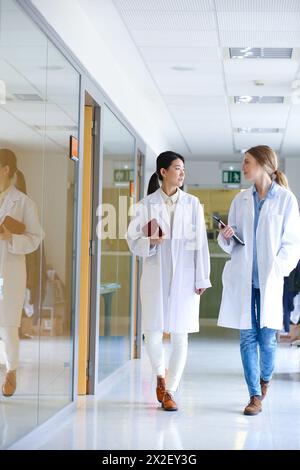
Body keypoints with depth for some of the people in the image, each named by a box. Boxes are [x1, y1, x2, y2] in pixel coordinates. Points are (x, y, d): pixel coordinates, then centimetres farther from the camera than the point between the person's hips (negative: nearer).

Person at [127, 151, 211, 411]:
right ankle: (161, 375, 26)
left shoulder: (192, 204, 5)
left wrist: (202, 279, -1)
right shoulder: (147, 205, 3)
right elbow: (133, 240, 5)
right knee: (152, 333, -3)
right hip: (155, 275, 0)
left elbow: (200, 242, 3)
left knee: (180, 335, 0)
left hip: (185, 277, 1)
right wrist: (150, 242, -17)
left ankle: (170, 391, 12)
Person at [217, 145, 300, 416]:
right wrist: (226, 236, -6)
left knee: (267, 338, -1)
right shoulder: (240, 200, 11)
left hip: (269, 279, -3)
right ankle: (255, 396, 8)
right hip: (242, 278, 3)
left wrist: (276, 270, -14)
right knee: (247, 337, 1)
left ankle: (265, 378, 29)